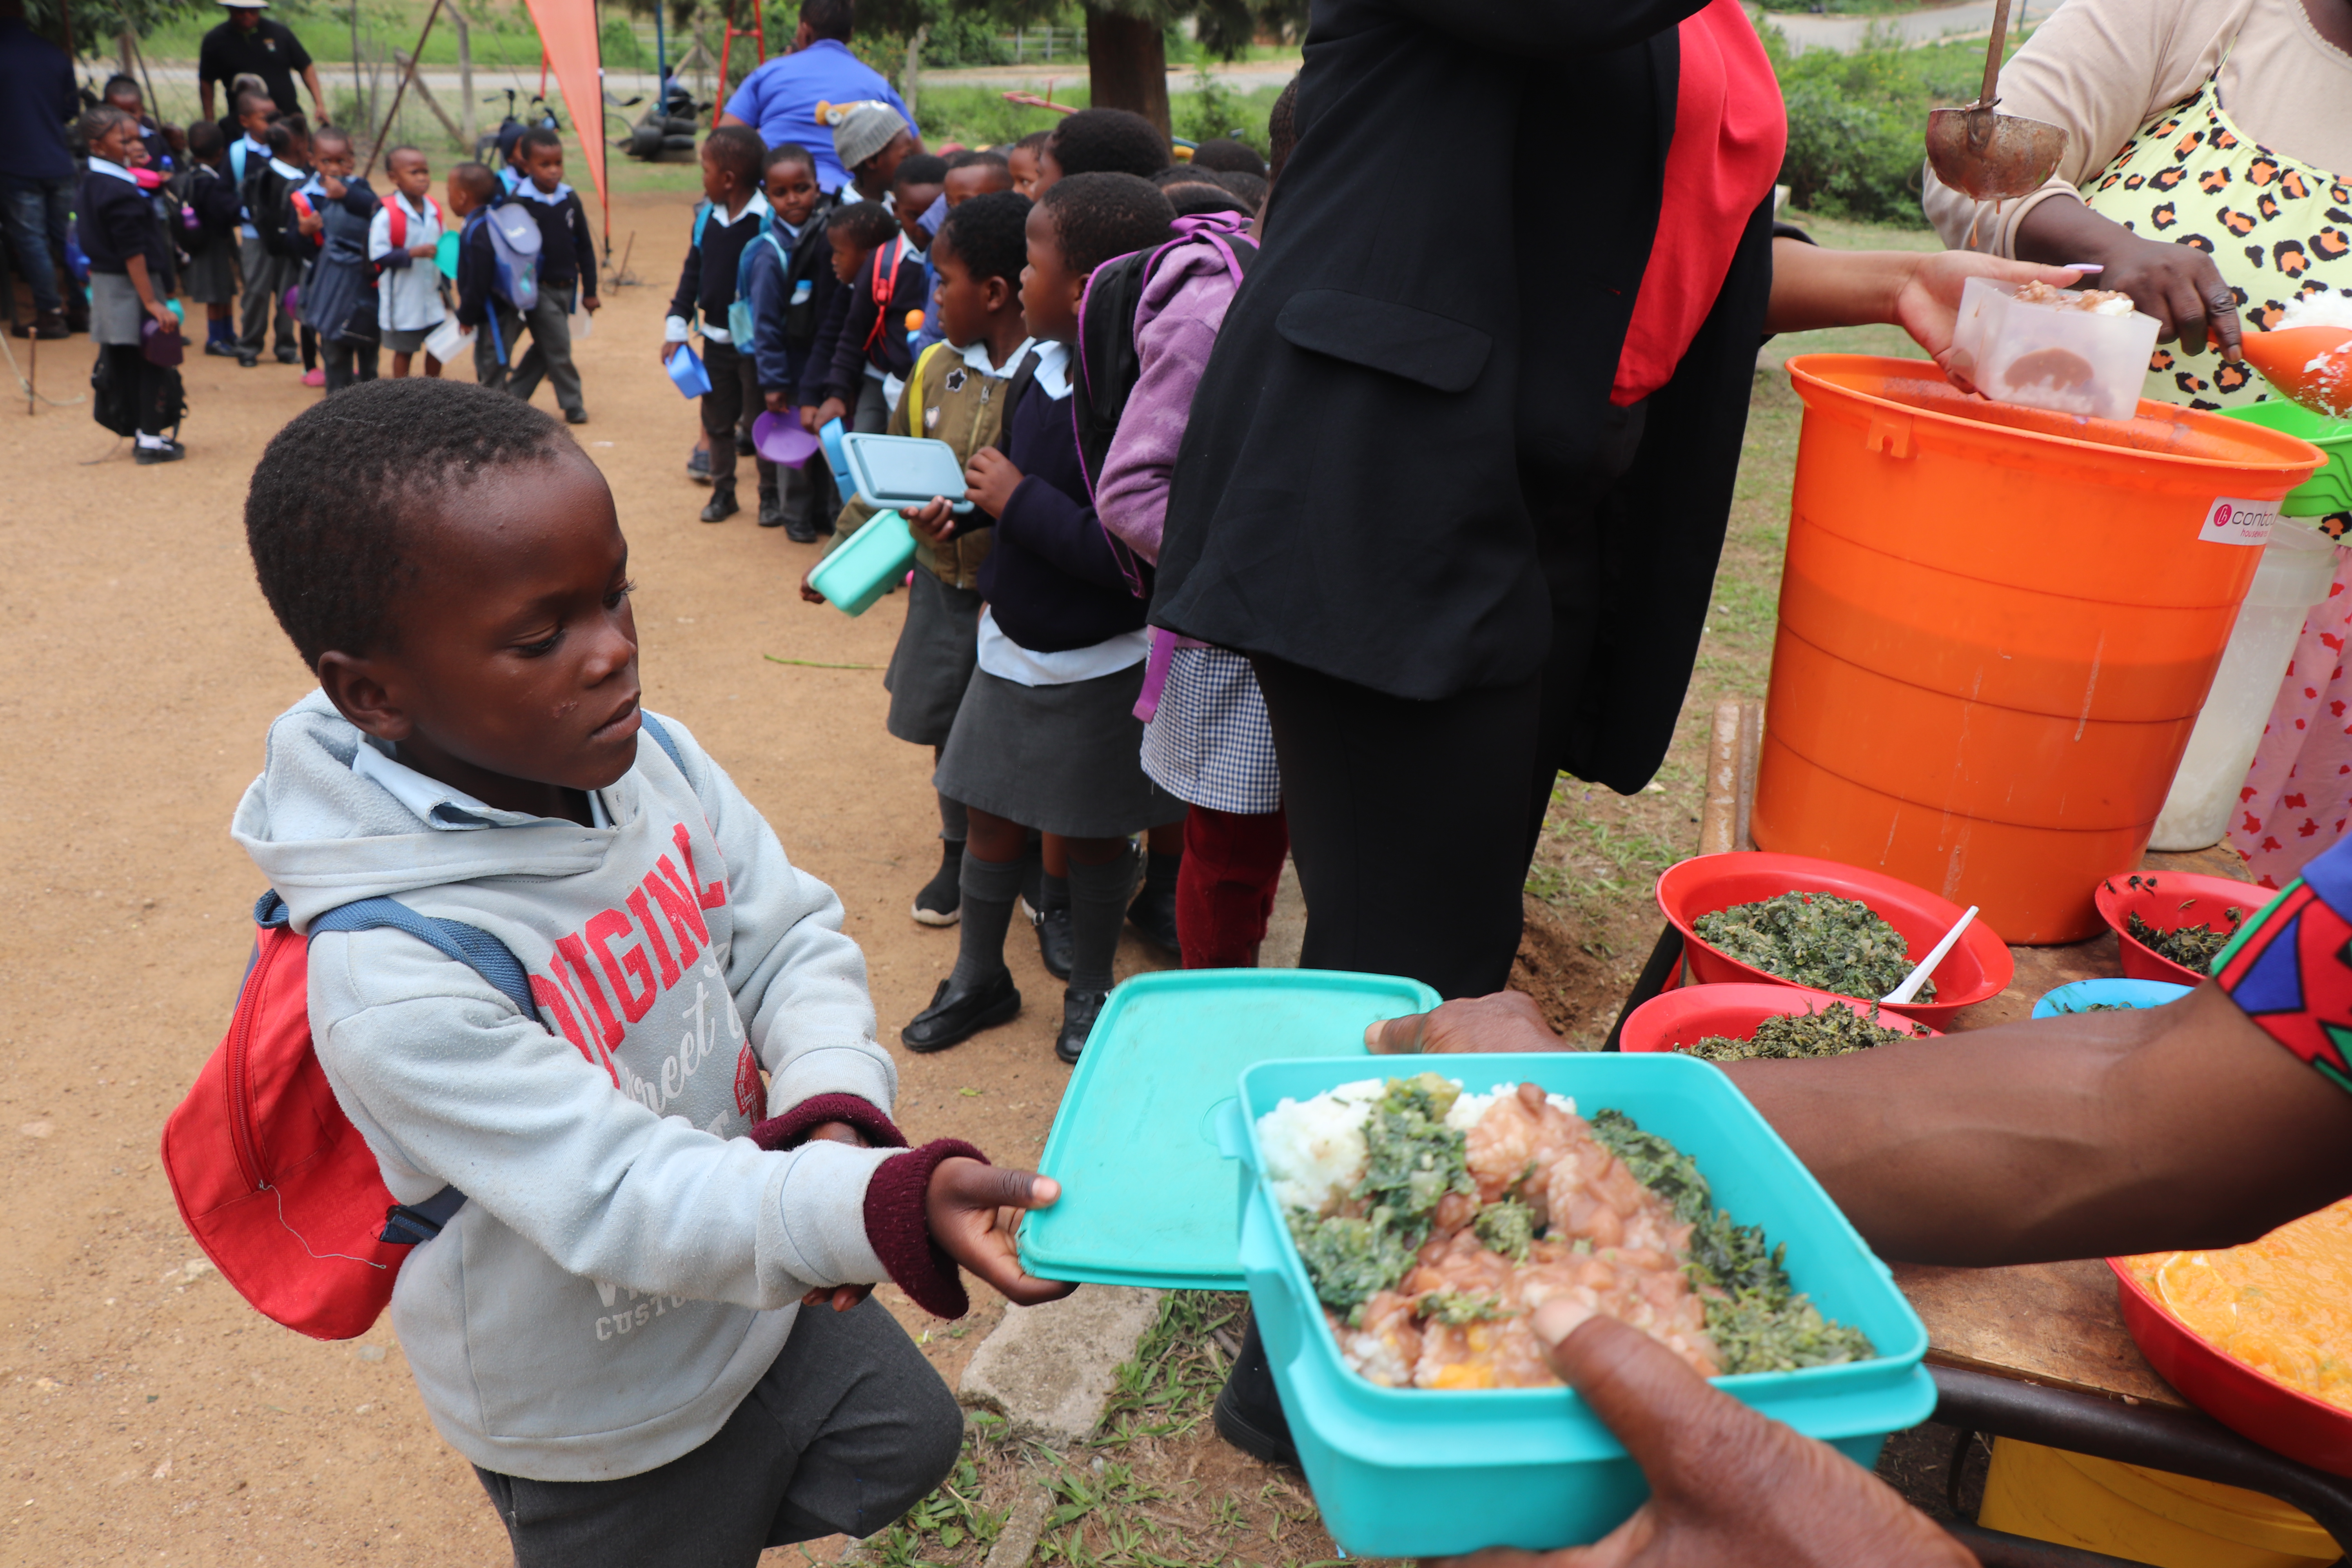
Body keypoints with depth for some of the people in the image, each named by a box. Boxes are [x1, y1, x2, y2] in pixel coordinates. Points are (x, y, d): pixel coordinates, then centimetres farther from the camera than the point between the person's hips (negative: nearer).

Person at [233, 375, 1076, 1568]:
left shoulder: (651, 761, -13)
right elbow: (626, 1203, -35)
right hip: (605, 1425, -5)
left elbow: (792, 940, -7)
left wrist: (835, 1114, -26)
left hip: (767, 1302, 6)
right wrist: (890, 1207, -48)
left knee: (910, 1447, 24)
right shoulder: (389, 980, -33)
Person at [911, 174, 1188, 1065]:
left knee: (1086, 833, 10)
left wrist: (1019, 500, -24)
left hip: (1097, 667, -7)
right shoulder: (1038, 365, 1)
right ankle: (978, 976, 35)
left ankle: (1091, 988, 33)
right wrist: (965, 511, 1)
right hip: (1012, 647, 7)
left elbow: (1134, 560, -32)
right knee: (991, 816, 16)